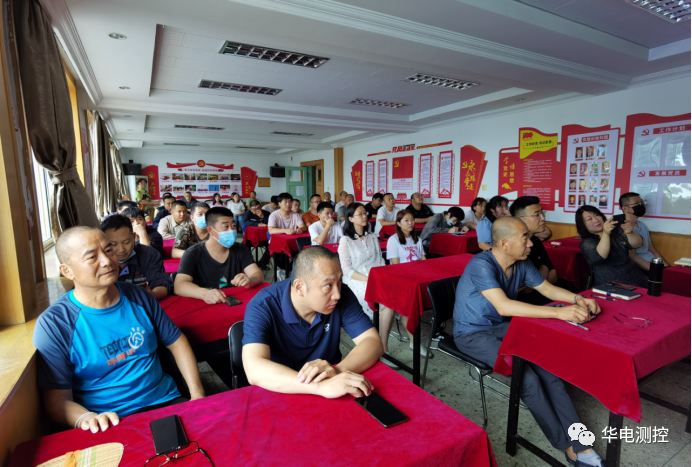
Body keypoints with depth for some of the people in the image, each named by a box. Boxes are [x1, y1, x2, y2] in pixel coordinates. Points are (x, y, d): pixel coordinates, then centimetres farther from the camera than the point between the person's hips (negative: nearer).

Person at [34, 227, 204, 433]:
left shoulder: (138, 297, 4)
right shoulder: (54, 324, -6)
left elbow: (176, 342, 11)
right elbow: (57, 400, -5)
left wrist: (197, 394, 0)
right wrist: (86, 418, -28)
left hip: (165, 401, 3)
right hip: (110, 423, -2)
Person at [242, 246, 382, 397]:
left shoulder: (343, 296, -12)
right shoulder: (262, 307, -21)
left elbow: (373, 342, -14)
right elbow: (255, 370, -33)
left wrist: (339, 370, -33)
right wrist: (321, 386, -43)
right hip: (281, 396, -1)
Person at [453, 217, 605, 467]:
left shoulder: (521, 263, -2)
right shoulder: (481, 265, -27)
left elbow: (547, 289, 10)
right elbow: (504, 306, -37)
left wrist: (577, 299, -10)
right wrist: (559, 312, -39)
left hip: (502, 327, 7)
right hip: (473, 334, -7)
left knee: (549, 369, -15)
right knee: (528, 378, -21)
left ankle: (578, 444, -7)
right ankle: (568, 445, -1)